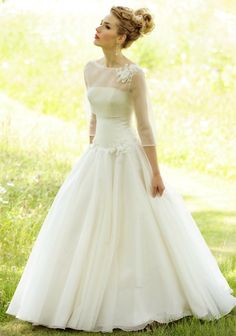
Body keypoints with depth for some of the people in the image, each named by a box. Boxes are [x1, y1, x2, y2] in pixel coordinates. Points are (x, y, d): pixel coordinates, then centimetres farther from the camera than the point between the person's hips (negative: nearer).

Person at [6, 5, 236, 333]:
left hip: (127, 158, -7)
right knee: (89, 233, 8)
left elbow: (144, 125, -12)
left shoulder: (134, 74, -13)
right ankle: (91, 300, 21)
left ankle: (138, 304, 18)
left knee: (134, 233, 2)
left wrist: (156, 173, -11)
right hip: (97, 156, 7)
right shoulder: (91, 68, 6)